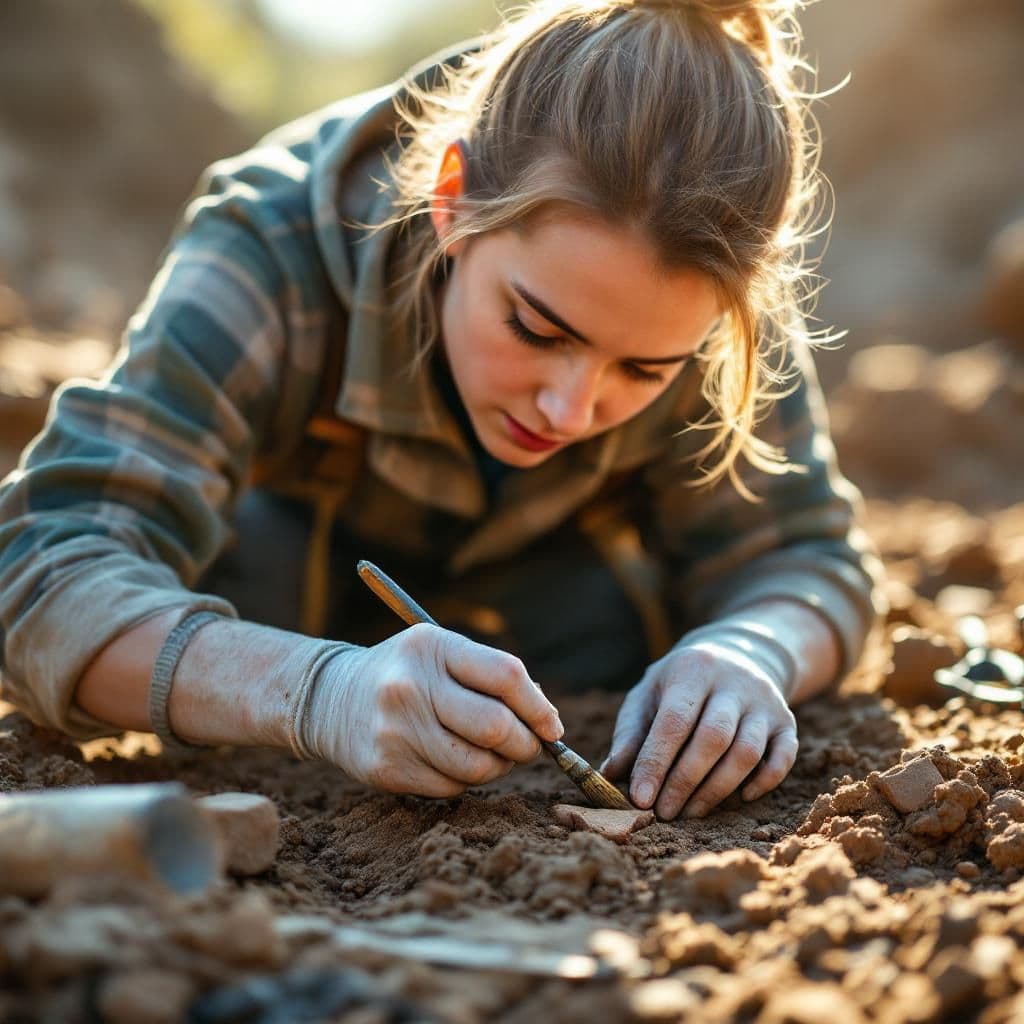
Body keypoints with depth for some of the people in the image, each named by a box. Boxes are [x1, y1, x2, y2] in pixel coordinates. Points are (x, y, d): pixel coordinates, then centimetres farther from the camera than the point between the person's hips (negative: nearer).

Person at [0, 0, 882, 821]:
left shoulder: (711, 302, -32)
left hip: (544, 561, 2)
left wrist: (749, 656, -47)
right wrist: (318, 690, -67)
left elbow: (799, 556, -22)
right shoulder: (275, 253, -41)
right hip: (278, 536, -1)